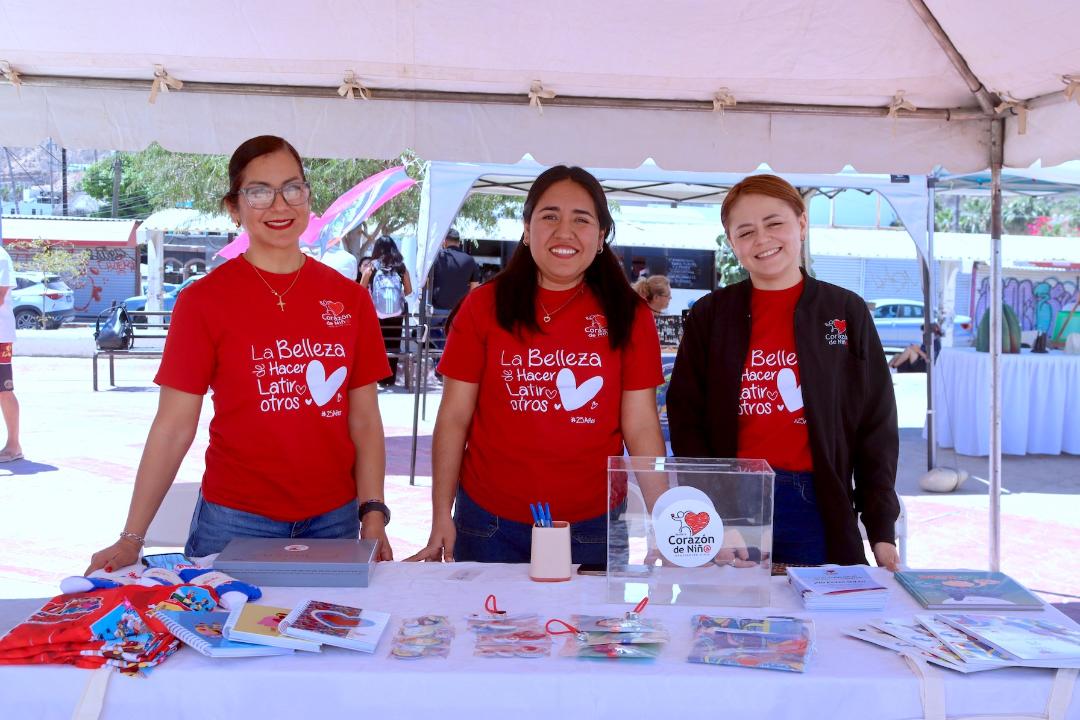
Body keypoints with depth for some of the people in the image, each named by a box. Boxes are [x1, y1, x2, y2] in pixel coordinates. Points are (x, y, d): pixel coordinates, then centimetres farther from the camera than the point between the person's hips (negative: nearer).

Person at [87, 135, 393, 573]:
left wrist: (373, 513, -4)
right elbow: (174, 426, -5)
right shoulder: (203, 300, -5)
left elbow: (364, 419, 5)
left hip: (334, 520, 3)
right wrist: (131, 538, -10)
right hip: (237, 521, -2)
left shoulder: (349, 299, 3)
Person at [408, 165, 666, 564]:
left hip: (592, 527, 1)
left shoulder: (629, 315, 0)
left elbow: (641, 426, -1)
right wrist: (441, 517, -4)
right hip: (490, 523, 0)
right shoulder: (483, 306, -1)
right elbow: (454, 416, 0)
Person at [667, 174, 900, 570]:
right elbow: (687, 421, 3)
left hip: (819, 508, 0)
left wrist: (882, 529, 1)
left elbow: (876, 424, 5)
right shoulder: (709, 315, 5)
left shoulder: (846, 311, 5)